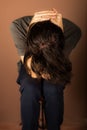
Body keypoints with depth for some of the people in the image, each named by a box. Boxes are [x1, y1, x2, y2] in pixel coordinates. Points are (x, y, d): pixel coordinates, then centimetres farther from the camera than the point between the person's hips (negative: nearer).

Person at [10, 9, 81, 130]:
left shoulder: (72, 30, -32)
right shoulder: (18, 26, -33)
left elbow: (54, 70, -29)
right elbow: (33, 73, -29)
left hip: (55, 67, 1)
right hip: (30, 66, 0)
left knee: (53, 90, -31)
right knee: (29, 90, -32)